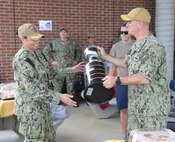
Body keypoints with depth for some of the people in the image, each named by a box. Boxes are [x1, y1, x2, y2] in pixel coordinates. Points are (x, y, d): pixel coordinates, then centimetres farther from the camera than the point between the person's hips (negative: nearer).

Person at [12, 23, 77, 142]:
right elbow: (32, 89, -26)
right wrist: (59, 97, -29)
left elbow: (47, 72, 13)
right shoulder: (21, 60, -23)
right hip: (30, 107, -9)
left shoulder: (37, 53, 5)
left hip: (42, 104, 9)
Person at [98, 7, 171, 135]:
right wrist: (105, 56, 26)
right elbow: (127, 63, 27)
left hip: (153, 108, -9)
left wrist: (117, 80, -29)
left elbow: (144, 78, -27)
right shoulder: (136, 45, 11)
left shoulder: (154, 47, -20)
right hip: (136, 106, 9)